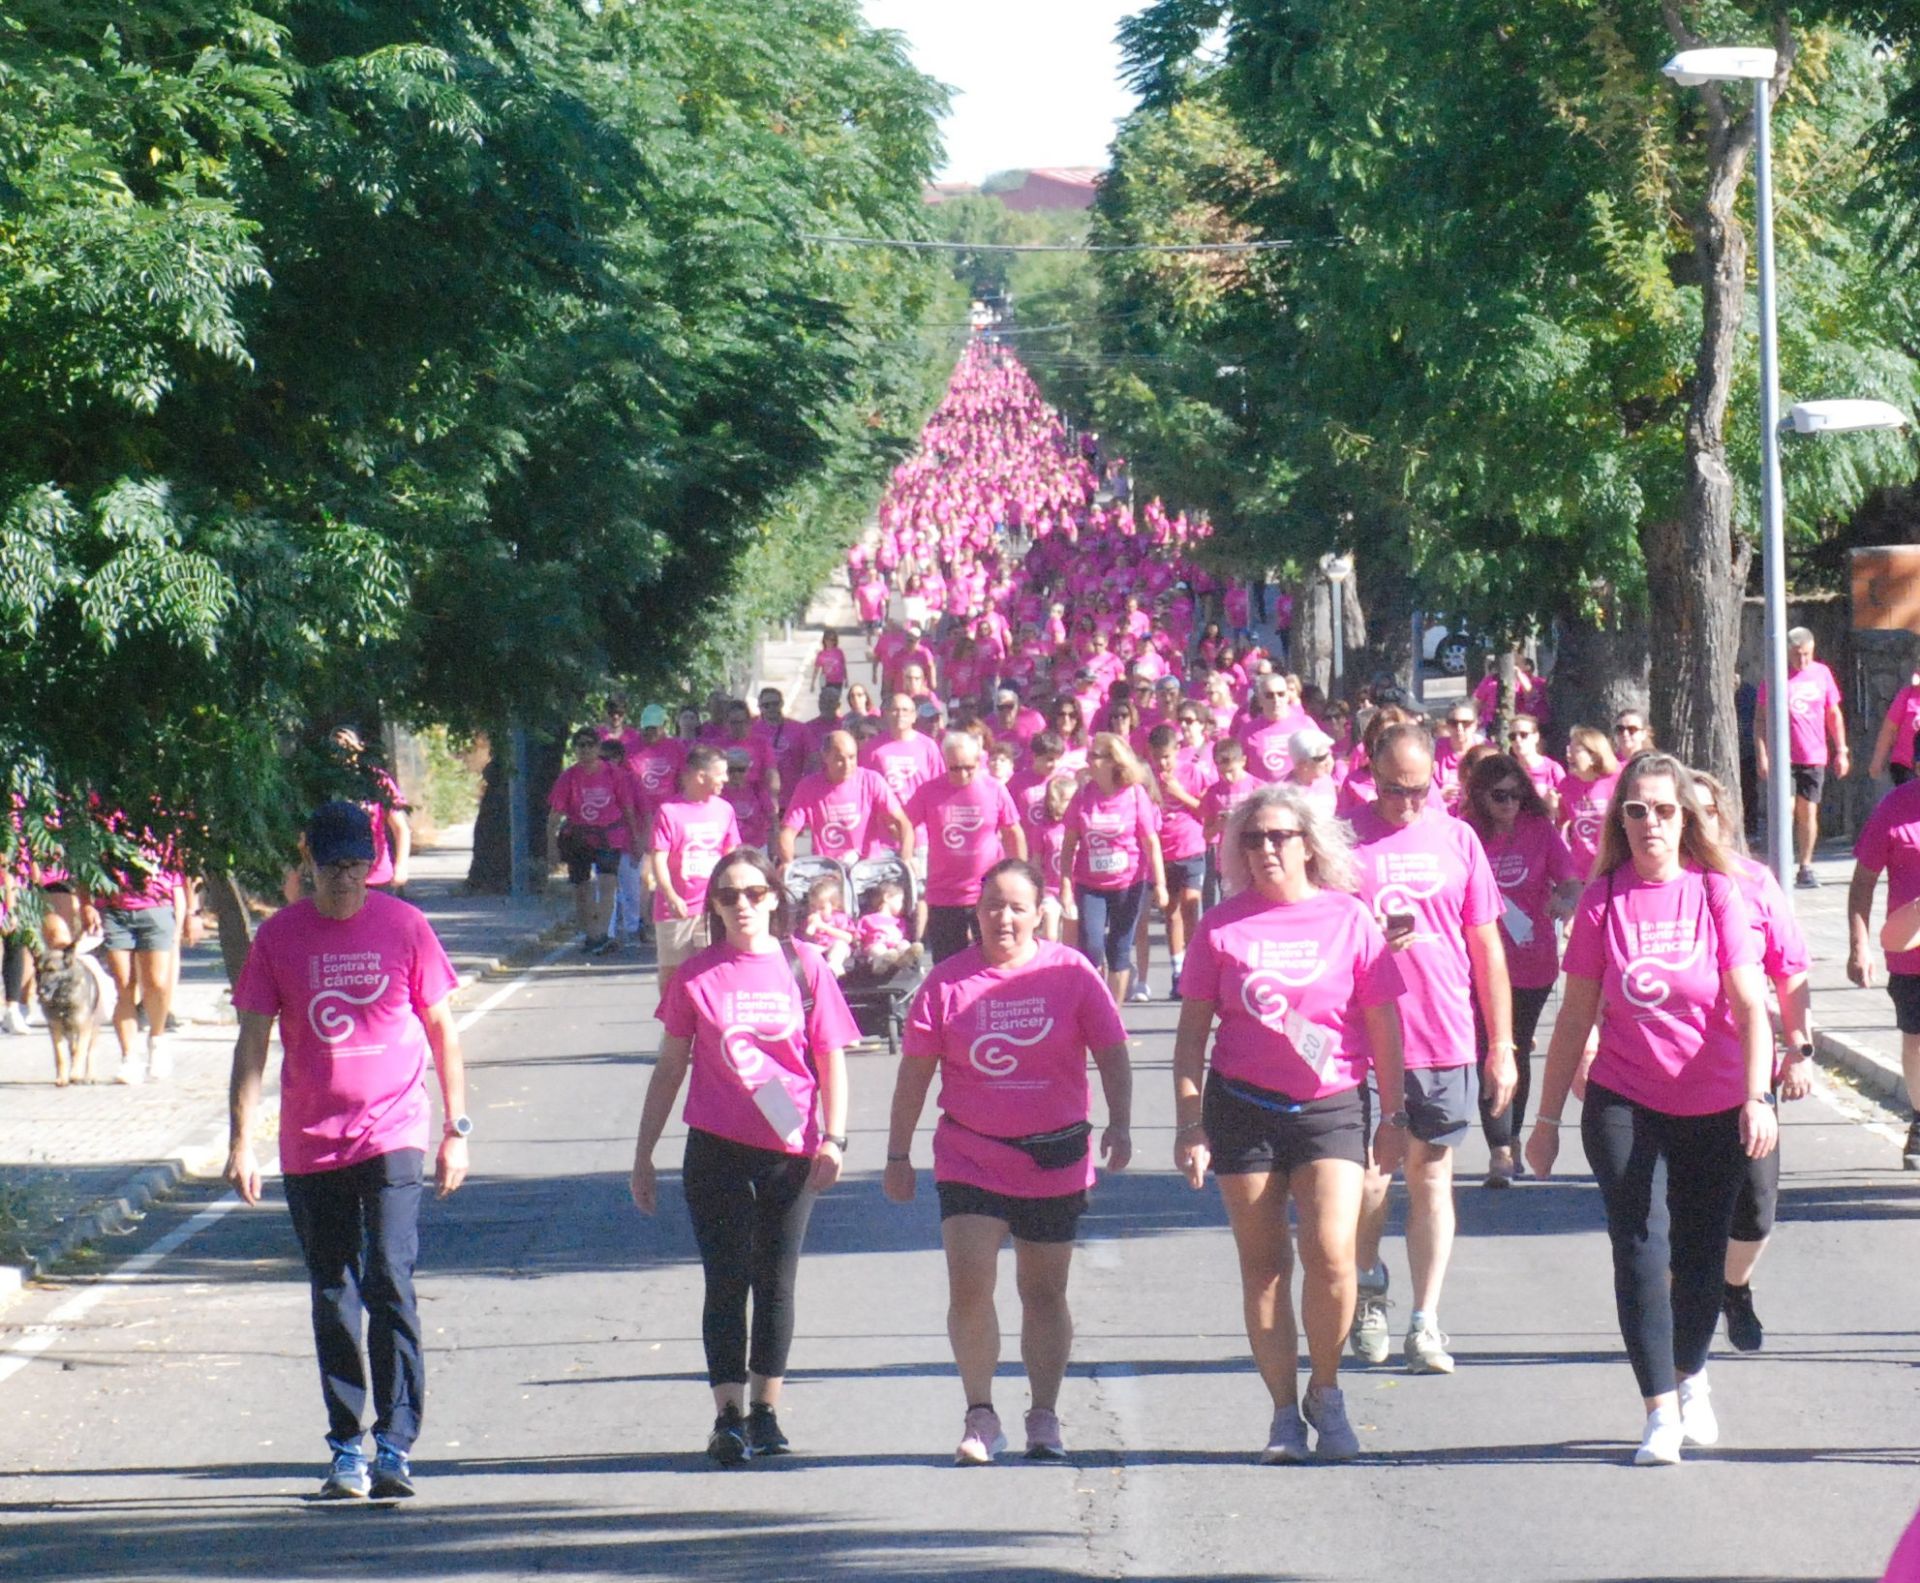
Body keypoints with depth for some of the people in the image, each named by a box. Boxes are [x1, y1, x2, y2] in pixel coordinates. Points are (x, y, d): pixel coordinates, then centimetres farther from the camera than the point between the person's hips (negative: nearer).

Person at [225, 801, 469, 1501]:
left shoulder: (404, 926, 1)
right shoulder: (279, 936, 2)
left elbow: (442, 1030, 7)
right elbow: (253, 1042, 4)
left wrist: (457, 1129, 5)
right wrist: (241, 1140, -3)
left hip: (393, 1137, -2)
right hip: (310, 1147, 2)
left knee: (390, 1286, -14)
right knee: (333, 1301, 8)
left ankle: (395, 1445, -12)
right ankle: (346, 1450, 16)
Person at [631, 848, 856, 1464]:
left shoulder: (804, 968, 1)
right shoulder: (698, 975, 2)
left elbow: (831, 1061, 4)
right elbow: (670, 1067, 9)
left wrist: (832, 1138, -8)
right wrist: (643, 1155, 8)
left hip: (791, 1152, 0)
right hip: (717, 1150, 0)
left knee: (776, 1281, 7)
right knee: (727, 1281, -3)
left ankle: (765, 1411, 16)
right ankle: (729, 1416, -2)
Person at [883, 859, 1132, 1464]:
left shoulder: (1070, 973, -2)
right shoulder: (948, 981, -2)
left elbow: (1111, 1052, 1)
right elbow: (914, 1072, 3)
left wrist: (1120, 1123, -13)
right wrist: (898, 1153, 4)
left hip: (1055, 1157, 1)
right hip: (970, 1156, 0)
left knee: (1044, 1291, 10)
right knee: (969, 1284, -12)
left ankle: (1044, 1416, 21)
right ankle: (980, 1416, -3)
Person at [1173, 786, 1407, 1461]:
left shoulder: (1349, 918, 0)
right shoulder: (1224, 926, 2)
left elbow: (1382, 1023, 6)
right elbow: (1193, 1029, 5)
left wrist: (1394, 1114, 7)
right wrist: (1189, 1121, 0)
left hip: (1331, 1107, -1)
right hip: (1243, 1107, 1)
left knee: (1331, 1254, -14)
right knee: (1262, 1264, 4)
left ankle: (1325, 1390, 8)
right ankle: (1284, 1412, 14)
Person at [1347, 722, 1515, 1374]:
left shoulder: (1455, 838, 6)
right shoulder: (1344, 837, -1)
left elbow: (1486, 946, 11)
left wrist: (1501, 1044, 9)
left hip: (1446, 1039, 2)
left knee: (1432, 1175, 4)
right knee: (1369, 1175, 2)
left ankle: (1426, 1322, 7)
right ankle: (1369, 1287, 28)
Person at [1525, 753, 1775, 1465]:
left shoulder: (1716, 894, -5)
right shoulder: (1602, 900, -2)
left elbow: (1749, 1006, -9)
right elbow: (1575, 1016, 3)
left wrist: (1756, 1097, -21)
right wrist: (1547, 1117, 5)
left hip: (1714, 1105, 0)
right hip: (1624, 1102, 0)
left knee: (1701, 1251, 10)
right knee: (1639, 1246, -11)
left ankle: (1692, 1380, 35)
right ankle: (1661, 1412, -7)